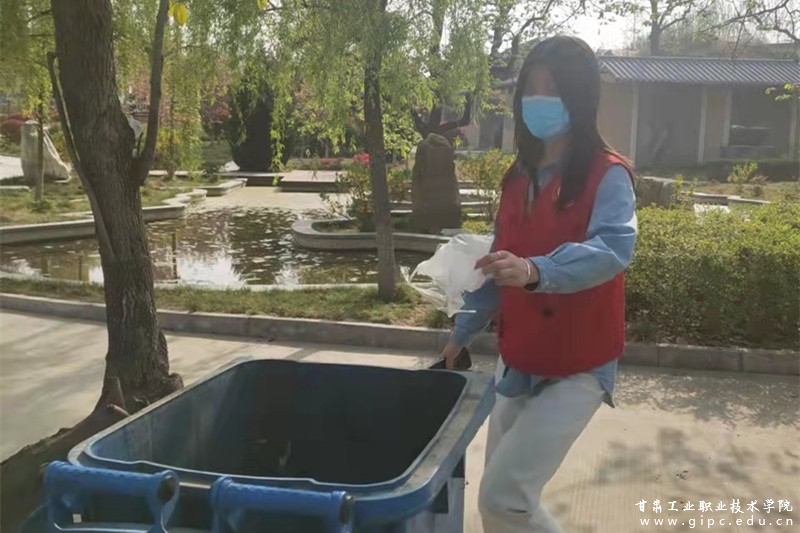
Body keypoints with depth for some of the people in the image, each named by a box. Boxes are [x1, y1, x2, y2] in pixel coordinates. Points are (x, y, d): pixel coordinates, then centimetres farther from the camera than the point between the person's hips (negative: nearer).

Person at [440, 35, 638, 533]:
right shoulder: (520, 176, 8)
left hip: (577, 367, -7)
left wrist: (536, 272, -47)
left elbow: (613, 248, -31)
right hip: (517, 360, 7)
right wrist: (464, 331, 16)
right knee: (502, 492, 14)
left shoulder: (607, 175, -13)